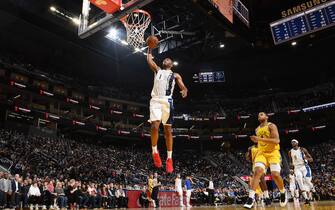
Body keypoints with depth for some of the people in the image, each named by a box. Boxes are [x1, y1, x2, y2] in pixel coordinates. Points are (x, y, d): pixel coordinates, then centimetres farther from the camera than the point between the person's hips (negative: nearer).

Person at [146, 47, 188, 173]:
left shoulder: (175, 75, 17)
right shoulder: (157, 70, 24)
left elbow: (183, 87, 6)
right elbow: (149, 60, 17)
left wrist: (184, 91, -16)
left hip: (167, 101, 0)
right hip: (156, 100, 1)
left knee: (168, 130, 0)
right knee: (155, 126, -18)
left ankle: (169, 158, 6)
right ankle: (155, 152, 2)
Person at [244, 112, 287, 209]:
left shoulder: (271, 126, -8)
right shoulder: (257, 129, 13)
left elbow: (277, 140, -22)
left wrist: (260, 139, -27)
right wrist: (256, 141, 10)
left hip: (273, 153, -4)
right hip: (261, 153, 4)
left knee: (275, 175, -13)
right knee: (257, 171, -18)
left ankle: (283, 192, 20)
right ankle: (251, 197, -24)